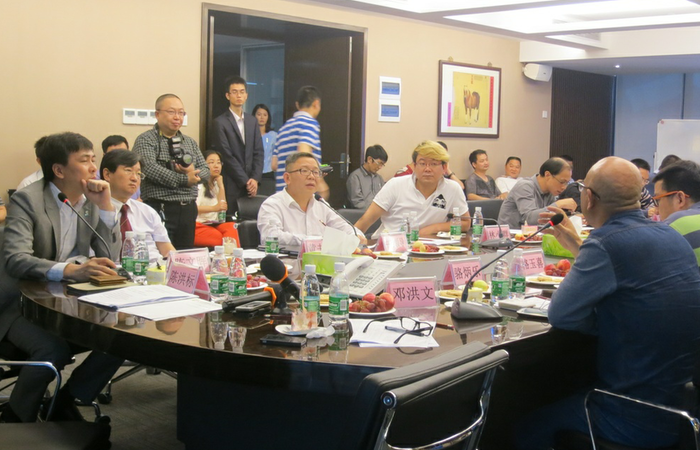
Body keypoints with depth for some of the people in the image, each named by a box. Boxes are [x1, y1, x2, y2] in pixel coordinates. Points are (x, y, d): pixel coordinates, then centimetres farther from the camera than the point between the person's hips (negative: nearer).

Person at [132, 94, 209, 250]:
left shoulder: (190, 142, 17)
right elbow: (150, 169, -18)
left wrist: (193, 173, -11)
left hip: (188, 209, 6)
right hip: (160, 209, -6)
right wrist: (184, 180, -12)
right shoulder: (145, 140, -3)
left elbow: (205, 171, 13)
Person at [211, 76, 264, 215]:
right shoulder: (220, 122, -2)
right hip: (232, 186, -4)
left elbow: (259, 152, 11)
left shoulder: (252, 121, 14)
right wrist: (245, 181, -9)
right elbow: (227, 156, -7)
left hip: (251, 184, 4)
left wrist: (255, 179, -3)